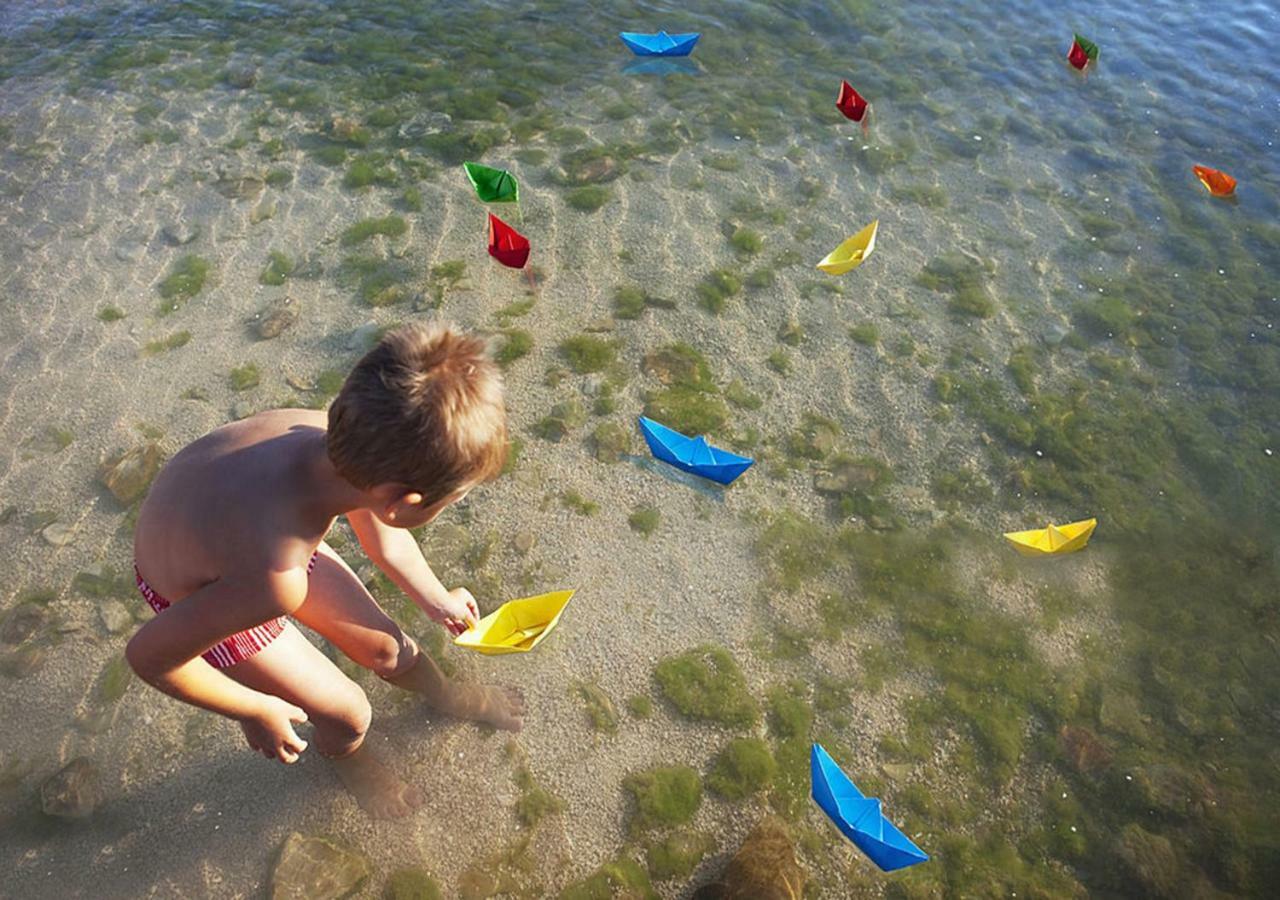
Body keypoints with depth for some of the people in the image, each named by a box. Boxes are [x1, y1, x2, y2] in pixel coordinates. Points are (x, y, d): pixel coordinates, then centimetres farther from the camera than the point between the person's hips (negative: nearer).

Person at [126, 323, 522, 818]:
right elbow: (149, 653, -29)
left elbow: (383, 538, -6)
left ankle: (448, 694, 50)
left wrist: (439, 601, 13)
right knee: (349, 714, 9)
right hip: (196, 597, -4)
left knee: (385, 646, 17)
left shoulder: (341, 440, -29)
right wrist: (257, 712, -13)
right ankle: (349, 759, 47)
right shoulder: (276, 581, -48)